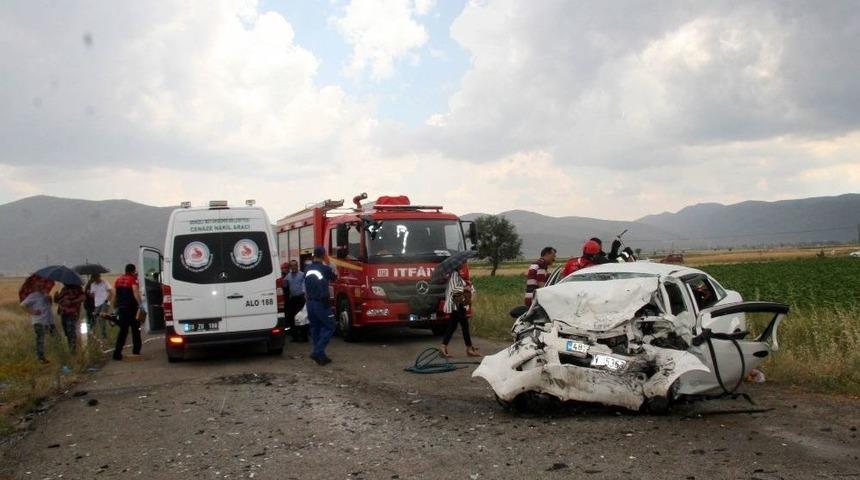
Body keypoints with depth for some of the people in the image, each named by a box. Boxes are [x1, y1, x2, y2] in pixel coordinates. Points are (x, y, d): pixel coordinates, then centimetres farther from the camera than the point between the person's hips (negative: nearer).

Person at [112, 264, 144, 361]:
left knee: (123, 330, 8)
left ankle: (117, 352, 0)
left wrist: (115, 307, 21)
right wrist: (140, 305, -23)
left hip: (121, 308, 5)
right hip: (131, 308, -5)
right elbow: (136, 293, -20)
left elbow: (114, 295, 15)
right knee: (135, 330, 8)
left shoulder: (118, 279, 13)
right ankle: (136, 351, 10)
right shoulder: (133, 279, -7)